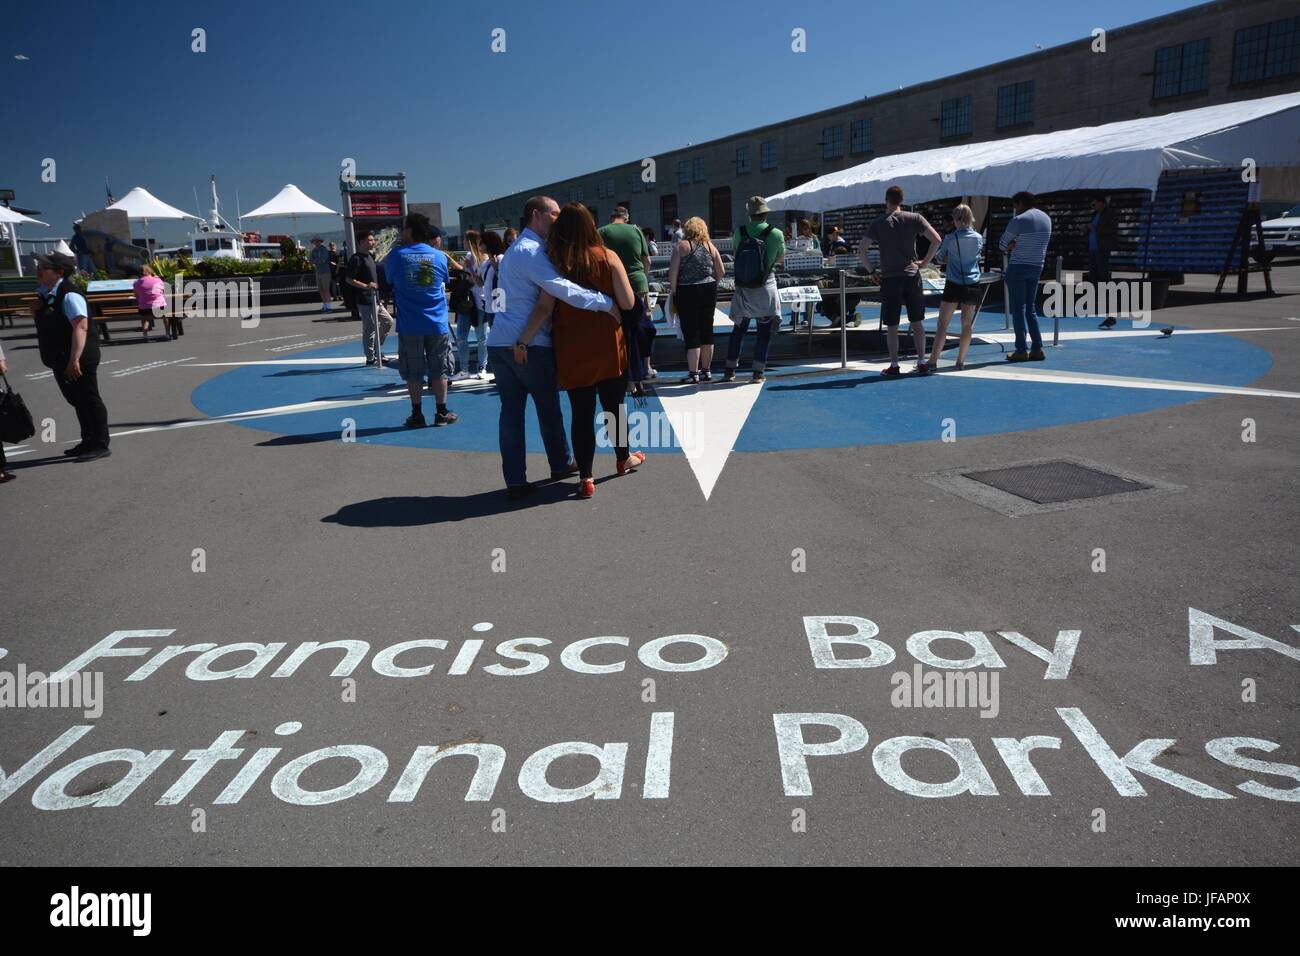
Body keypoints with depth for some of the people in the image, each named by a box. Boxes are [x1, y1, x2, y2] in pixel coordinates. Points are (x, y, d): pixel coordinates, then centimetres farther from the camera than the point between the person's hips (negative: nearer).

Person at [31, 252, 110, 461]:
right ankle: (88, 442, 29)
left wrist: (74, 360, -30)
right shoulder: (45, 293, 9)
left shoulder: (69, 296, -19)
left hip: (77, 361, -10)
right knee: (77, 402, 18)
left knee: (89, 400, -2)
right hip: (60, 361, 10)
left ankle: (100, 445, 6)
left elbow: (80, 327, -26)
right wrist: (36, 309, 4)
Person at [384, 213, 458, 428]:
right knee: (439, 370, 9)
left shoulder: (397, 255, -5)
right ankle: (442, 413, 14)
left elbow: (389, 279, 11)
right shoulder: (439, 256, 0)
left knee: (413, 372, 8)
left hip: (409, 325, -1)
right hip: (437, 323, 1)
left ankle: (417, 415, 12)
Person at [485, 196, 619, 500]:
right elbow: (561, 288, -25)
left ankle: (515, 480, 5)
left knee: (511, 410, 5)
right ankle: (561, 465, 27)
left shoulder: (514, 249, 21)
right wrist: (607, 303, -24)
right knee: (548, 407, 10)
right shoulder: (530, 251, -12)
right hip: (530, 344, -8)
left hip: (500, 342, 8)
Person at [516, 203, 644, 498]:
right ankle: (624, 458, 37)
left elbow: (544, 307, -12)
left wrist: (523, 341, -11)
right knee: (614, 405, 18)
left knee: (581, 413, 6)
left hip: (572, 352, 0)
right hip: (608, 347, 0)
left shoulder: (555, 262, -4)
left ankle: (586, 478, 6)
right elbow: (628, 303, -7)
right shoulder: (608, 257, -5)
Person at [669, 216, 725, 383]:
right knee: (707, 331, 12)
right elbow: (721, 272, 5)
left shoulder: (681, 246, -6)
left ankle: (693, 374, -2)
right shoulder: (710, 246, 6)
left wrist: (674, 292, -3)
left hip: (687, 292, -4)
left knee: (691, 333, -1)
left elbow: (673, 273, -12)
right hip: (709, 291, 4)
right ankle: (706, 371, 19)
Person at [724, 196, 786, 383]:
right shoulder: (776, 234, -8)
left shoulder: (740, 232, -3)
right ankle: (758, 371, 3)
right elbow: (780, 258, 8)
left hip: (742, 289, 3)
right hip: (765, 288, -2)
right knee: (765, 331, 5)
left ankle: (730, 370, 13)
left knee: (739, 328, 12)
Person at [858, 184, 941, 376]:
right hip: (912, 276, 1)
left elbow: (861, 250, -8)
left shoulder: (878, 224, -2)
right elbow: (936, 240, -6)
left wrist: (870, 270, 1)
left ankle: (894, 365, 6)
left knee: (891, 326, 5)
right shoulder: (914, 218, 1)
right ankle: (922, 363, 10)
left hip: (889, 279, -1)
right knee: (917, 322, 9)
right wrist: (924, 262, 2)